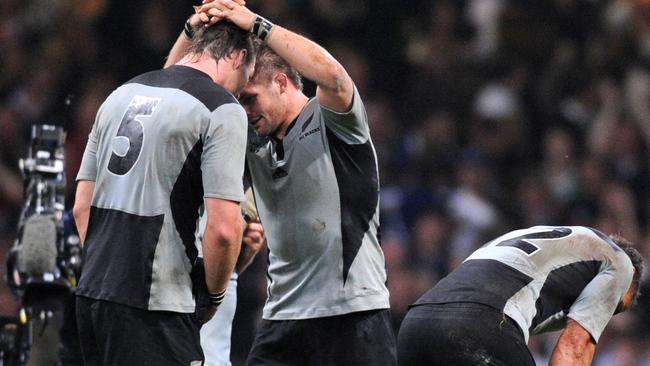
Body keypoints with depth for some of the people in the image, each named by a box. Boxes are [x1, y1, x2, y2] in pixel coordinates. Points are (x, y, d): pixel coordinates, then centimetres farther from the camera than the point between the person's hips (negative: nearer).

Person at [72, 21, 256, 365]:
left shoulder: (121, 94, 16)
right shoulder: (222, 109, -7)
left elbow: (82, 207, 18)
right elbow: (223, 229, -15)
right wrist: (214, 295, 2)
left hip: (92, 294, 8)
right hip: (151, 307, -8)